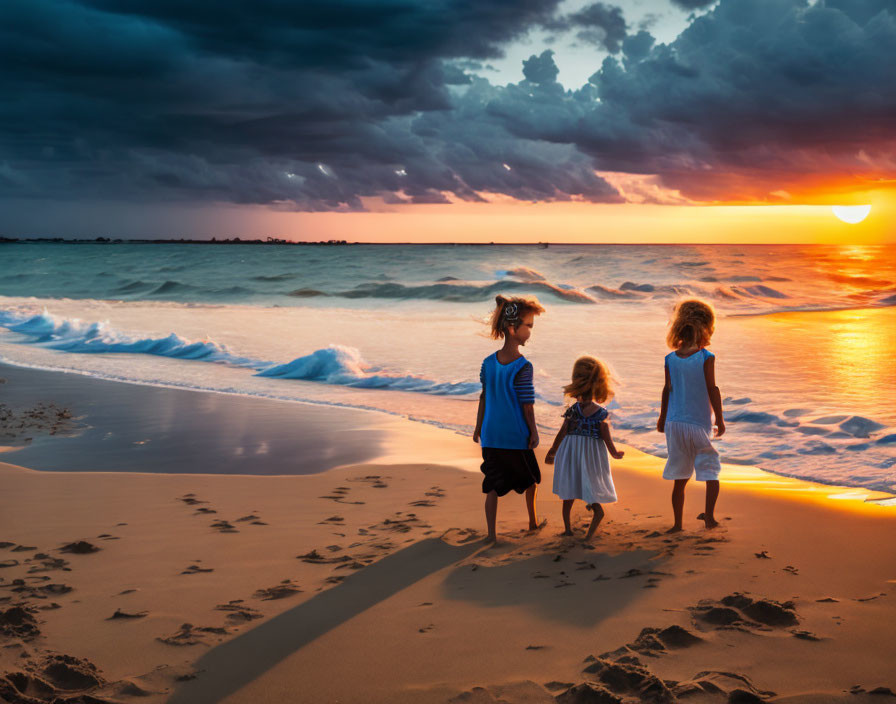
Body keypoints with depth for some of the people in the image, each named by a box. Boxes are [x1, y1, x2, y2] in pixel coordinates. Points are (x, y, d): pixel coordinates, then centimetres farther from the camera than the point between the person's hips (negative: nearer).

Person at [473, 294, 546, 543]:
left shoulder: (488, 363, -1)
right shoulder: (523, 367, -18)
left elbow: (484, 397, 8)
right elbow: (527, 405, -14)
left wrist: (478, 427, 17)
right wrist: (534, 431, -2)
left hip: (491, 436, 4)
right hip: (516, 436, -4)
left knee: (493, 485, 8)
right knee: (530, 477, 20)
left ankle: (491, 533, 7)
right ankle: (533, 521, 35)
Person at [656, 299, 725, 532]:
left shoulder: (670, 359, 2)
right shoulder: (706, 357, -9)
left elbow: (667, 390, 8)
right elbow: (712, 389, -10)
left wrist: (662, 418, 19)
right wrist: (719, 419, -3)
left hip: (675, 424, 4)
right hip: (699, 424, -4)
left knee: (680, 477, 11)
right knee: (711, 472, 9)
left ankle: (677, 523, 13)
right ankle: (709, 517, -1)